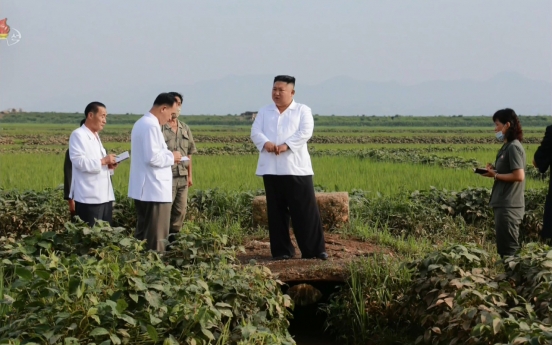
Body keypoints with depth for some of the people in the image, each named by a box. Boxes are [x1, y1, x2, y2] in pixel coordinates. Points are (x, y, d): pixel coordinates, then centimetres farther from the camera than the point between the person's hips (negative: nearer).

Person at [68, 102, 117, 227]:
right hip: (89, 197, -9)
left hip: (104, 196, 9)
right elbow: (79, 161, -19)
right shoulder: (78, 135, -7)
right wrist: (103, 161, -17)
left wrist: (109, 165, 8)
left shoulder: (96, 136, 21)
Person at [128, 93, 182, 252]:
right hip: (154, 190, -10)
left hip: (143, 189, 10)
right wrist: (171, 157, -8)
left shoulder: (141, 123, 16)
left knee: (143, 233, 14)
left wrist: (168, 155, 12)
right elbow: (153, 157, -24)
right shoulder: (151, 126, -17)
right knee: (156, 237, -5)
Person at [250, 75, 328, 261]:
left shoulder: (303, 110, 6)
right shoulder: (264, 112, 16)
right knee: (277, 211, 5)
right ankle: (282, 250, 13)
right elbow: (255, 132, 3)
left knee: (306, 210, -4)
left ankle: (315, 249, 1)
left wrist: (286, 145, -22)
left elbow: (305, 132, -9)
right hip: (271, 169, 3)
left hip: (296, 168, -3)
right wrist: (266, 143, -19)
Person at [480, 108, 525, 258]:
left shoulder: (513, 147, -14)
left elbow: (519, 176, -22)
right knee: (504, 247, 13)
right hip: (504, 204, 10)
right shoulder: (507, 146, 15)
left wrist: (495, 175, -12)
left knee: (508, 248, -6)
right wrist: (494, 170, 3)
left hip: (509, 206, -10)